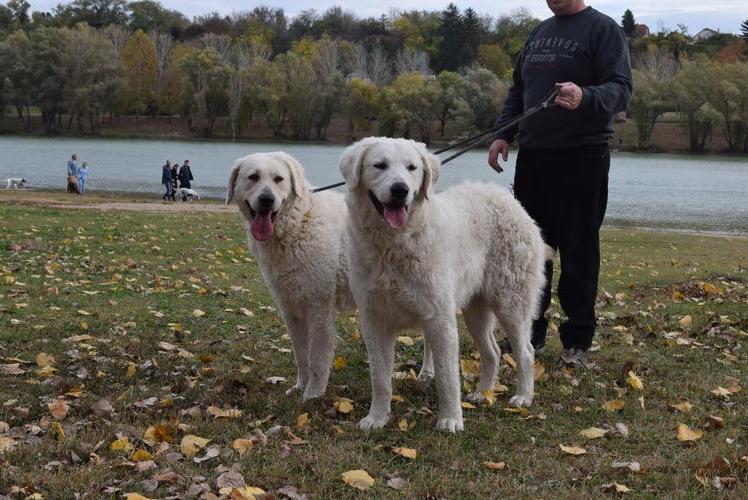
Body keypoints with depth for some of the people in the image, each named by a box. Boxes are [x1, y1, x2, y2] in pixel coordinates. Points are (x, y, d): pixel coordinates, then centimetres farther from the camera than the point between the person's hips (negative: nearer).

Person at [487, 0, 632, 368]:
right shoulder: (538, 33, 17)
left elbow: (621, 89, -14)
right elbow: (517, 91, 23)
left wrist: (585, 97, -33)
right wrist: (503, 134, 9)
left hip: (581, 157, -6)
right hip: (532, 154, 7)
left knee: (578, 251, -1)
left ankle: (577, 340, 9)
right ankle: (530, 330, 20)